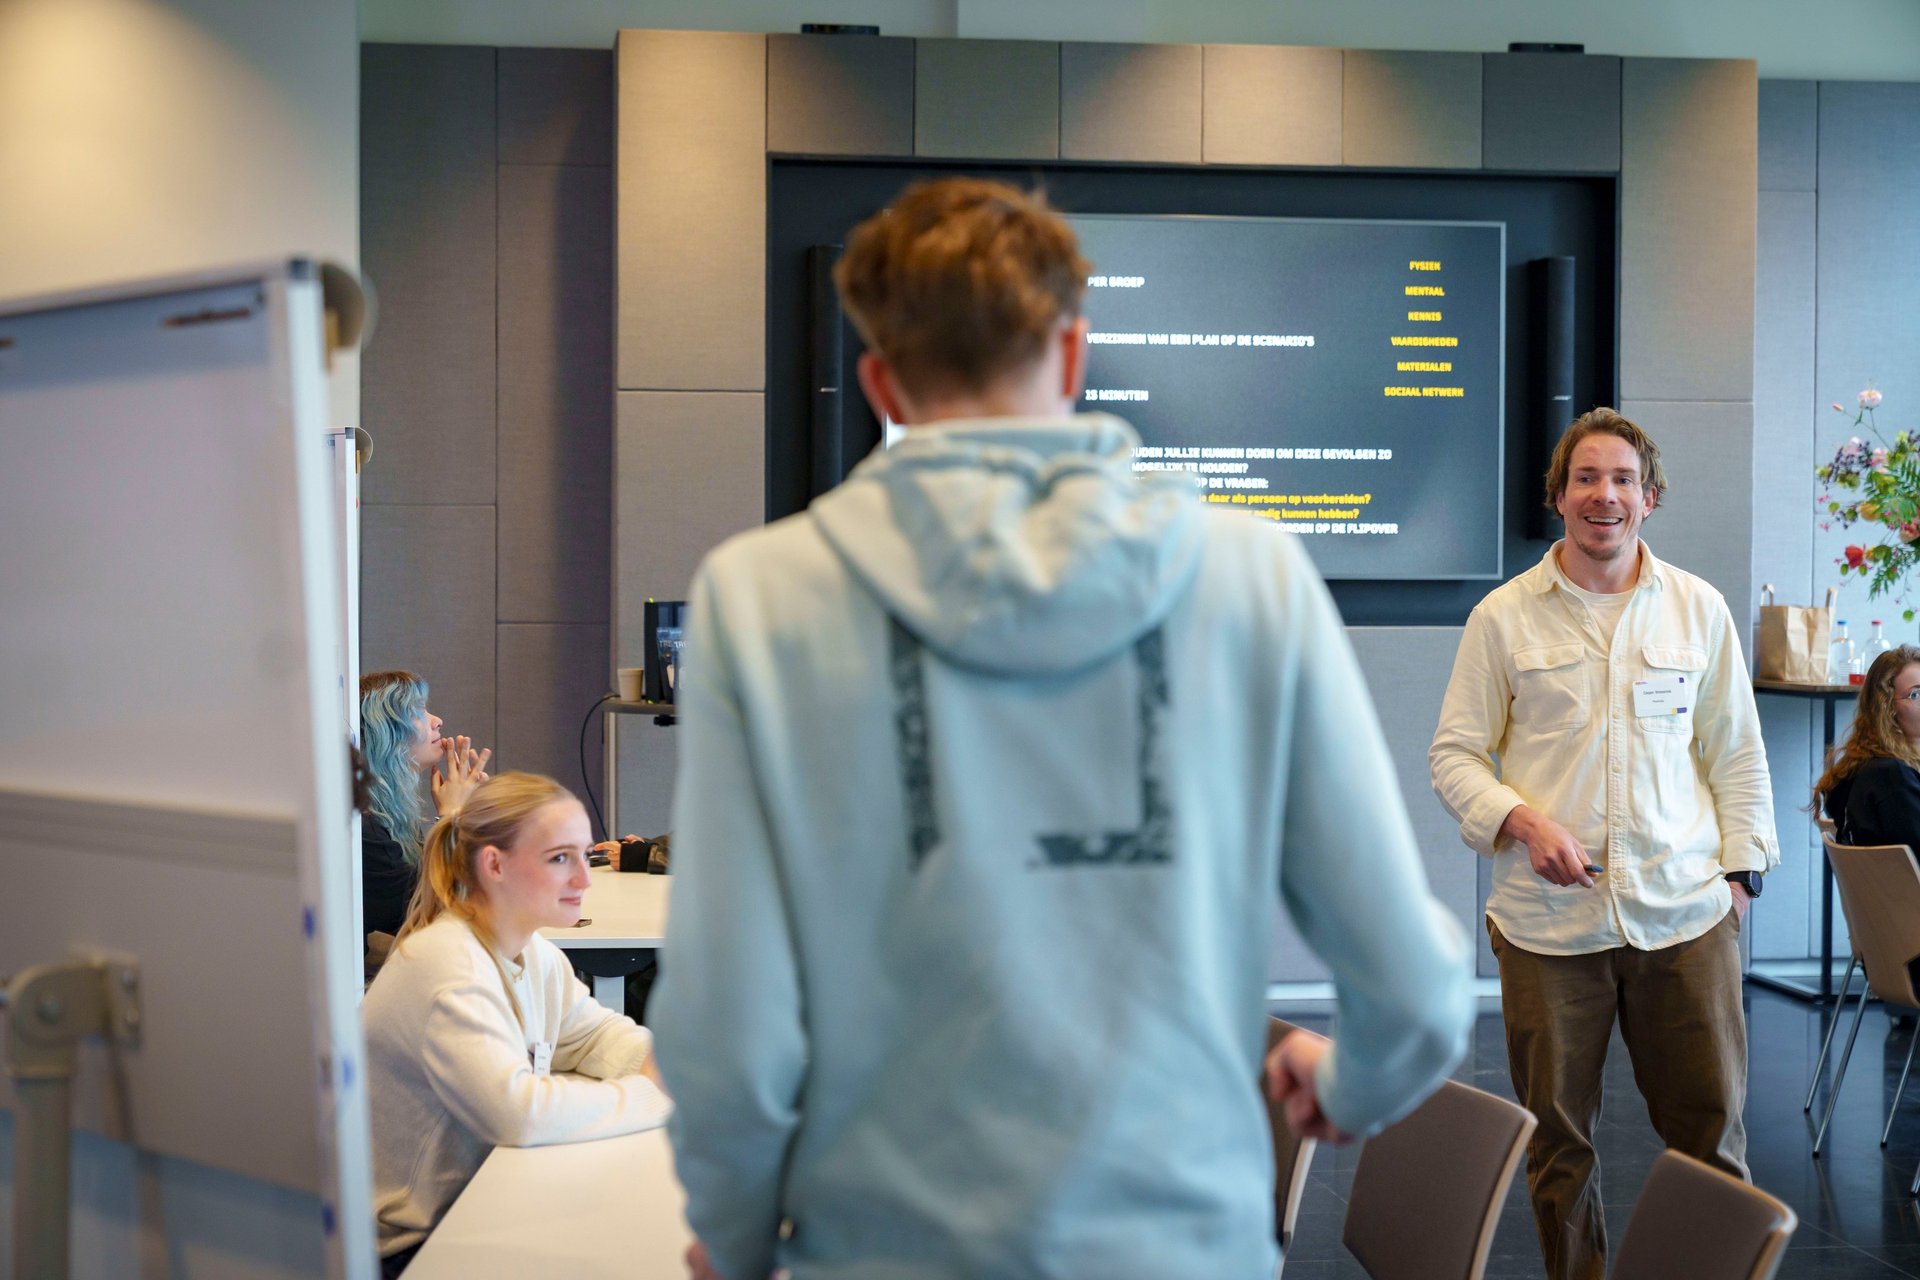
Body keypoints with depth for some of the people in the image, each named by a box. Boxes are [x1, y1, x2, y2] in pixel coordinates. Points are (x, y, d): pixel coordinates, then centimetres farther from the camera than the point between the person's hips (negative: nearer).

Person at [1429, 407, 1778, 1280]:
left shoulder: (1699, 609, 10)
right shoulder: (1503, 616, 4)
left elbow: (1737, 753, 15)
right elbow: (1454, 753, 4)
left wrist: (1740, 867, 7)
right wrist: (1522, 822, -13)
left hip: (1685, 914, 1)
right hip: (1548, 918, -1)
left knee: (1712, 1128, 3)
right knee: (1557, 1137, 6)